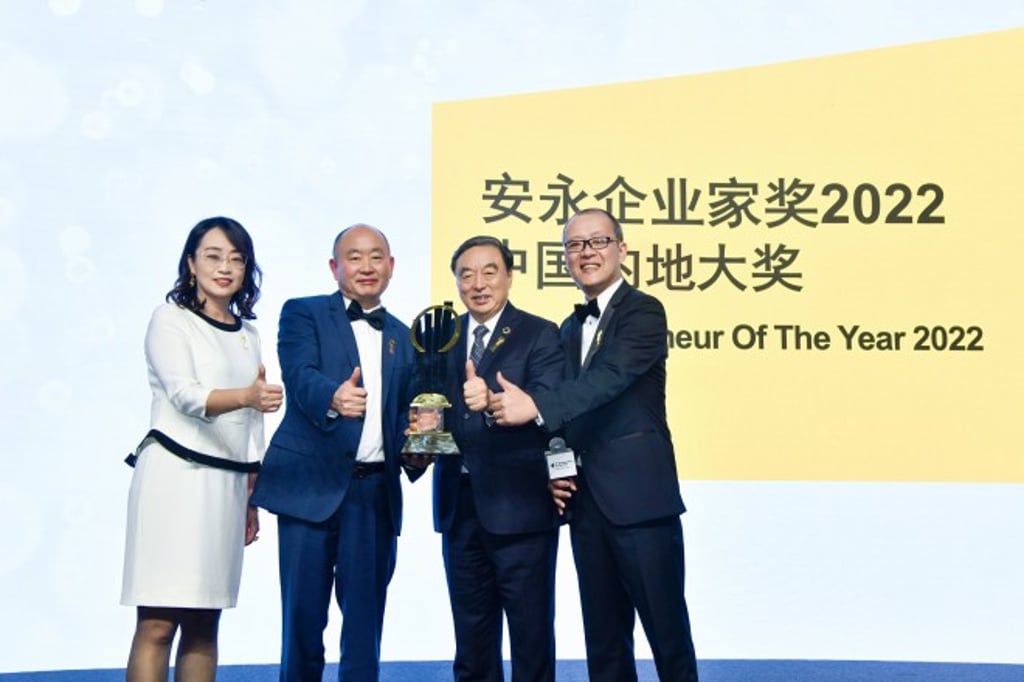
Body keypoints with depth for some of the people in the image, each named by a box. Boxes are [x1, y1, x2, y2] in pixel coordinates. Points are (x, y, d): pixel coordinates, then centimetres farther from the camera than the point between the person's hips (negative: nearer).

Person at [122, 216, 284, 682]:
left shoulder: (248, 336, 17)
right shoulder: (170, 319, -1)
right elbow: (185, 395, -16)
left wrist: (252, 499, 18)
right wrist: (247, 396, -34)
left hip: (228, 483, 6)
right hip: (175, 474, -6)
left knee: (205, 625, 7)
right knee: (157, 624, -10)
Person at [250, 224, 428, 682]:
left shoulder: (402, 337, 17)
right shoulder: (303, 314, 3)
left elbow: (404, 414, 16)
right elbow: (301, 377, -15)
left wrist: (414, 451, -5)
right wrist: (334, 398, -36)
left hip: (376, 491, 4)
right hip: (311, 485, -3)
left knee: (365, 618, 6)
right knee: (303, 615, 1)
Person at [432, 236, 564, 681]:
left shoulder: (539, 335, -5)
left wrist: (492, 399, -36)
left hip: (518, 506, -5)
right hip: (459, 505, 5)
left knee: (531, 630, 5)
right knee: (471, 633, 16)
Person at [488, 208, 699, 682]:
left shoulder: (643, 312, -6)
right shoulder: (570, 329, 18)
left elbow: (610, 377, -24)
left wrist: (535, 406, -35)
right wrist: (556, 471, 3)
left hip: (639, 498, -7)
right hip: (586, 504, 7)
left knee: (666, 628, -1)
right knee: (603, 638, 12)